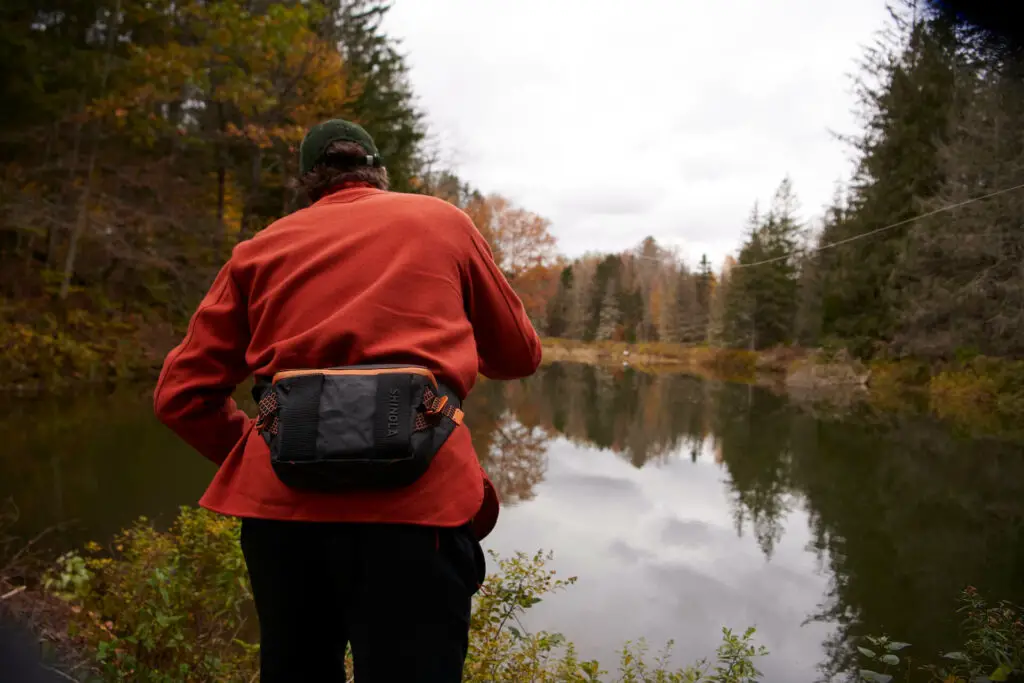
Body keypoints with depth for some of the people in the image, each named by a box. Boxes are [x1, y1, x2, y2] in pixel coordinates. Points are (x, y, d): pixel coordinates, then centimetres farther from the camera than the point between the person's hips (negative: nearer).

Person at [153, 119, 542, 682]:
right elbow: (519, 357, 23)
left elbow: (180, 395, 12)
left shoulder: (261, 248, 17)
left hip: (281, 503, 3)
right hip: (411, 500, -3)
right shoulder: (442, 221, 15)